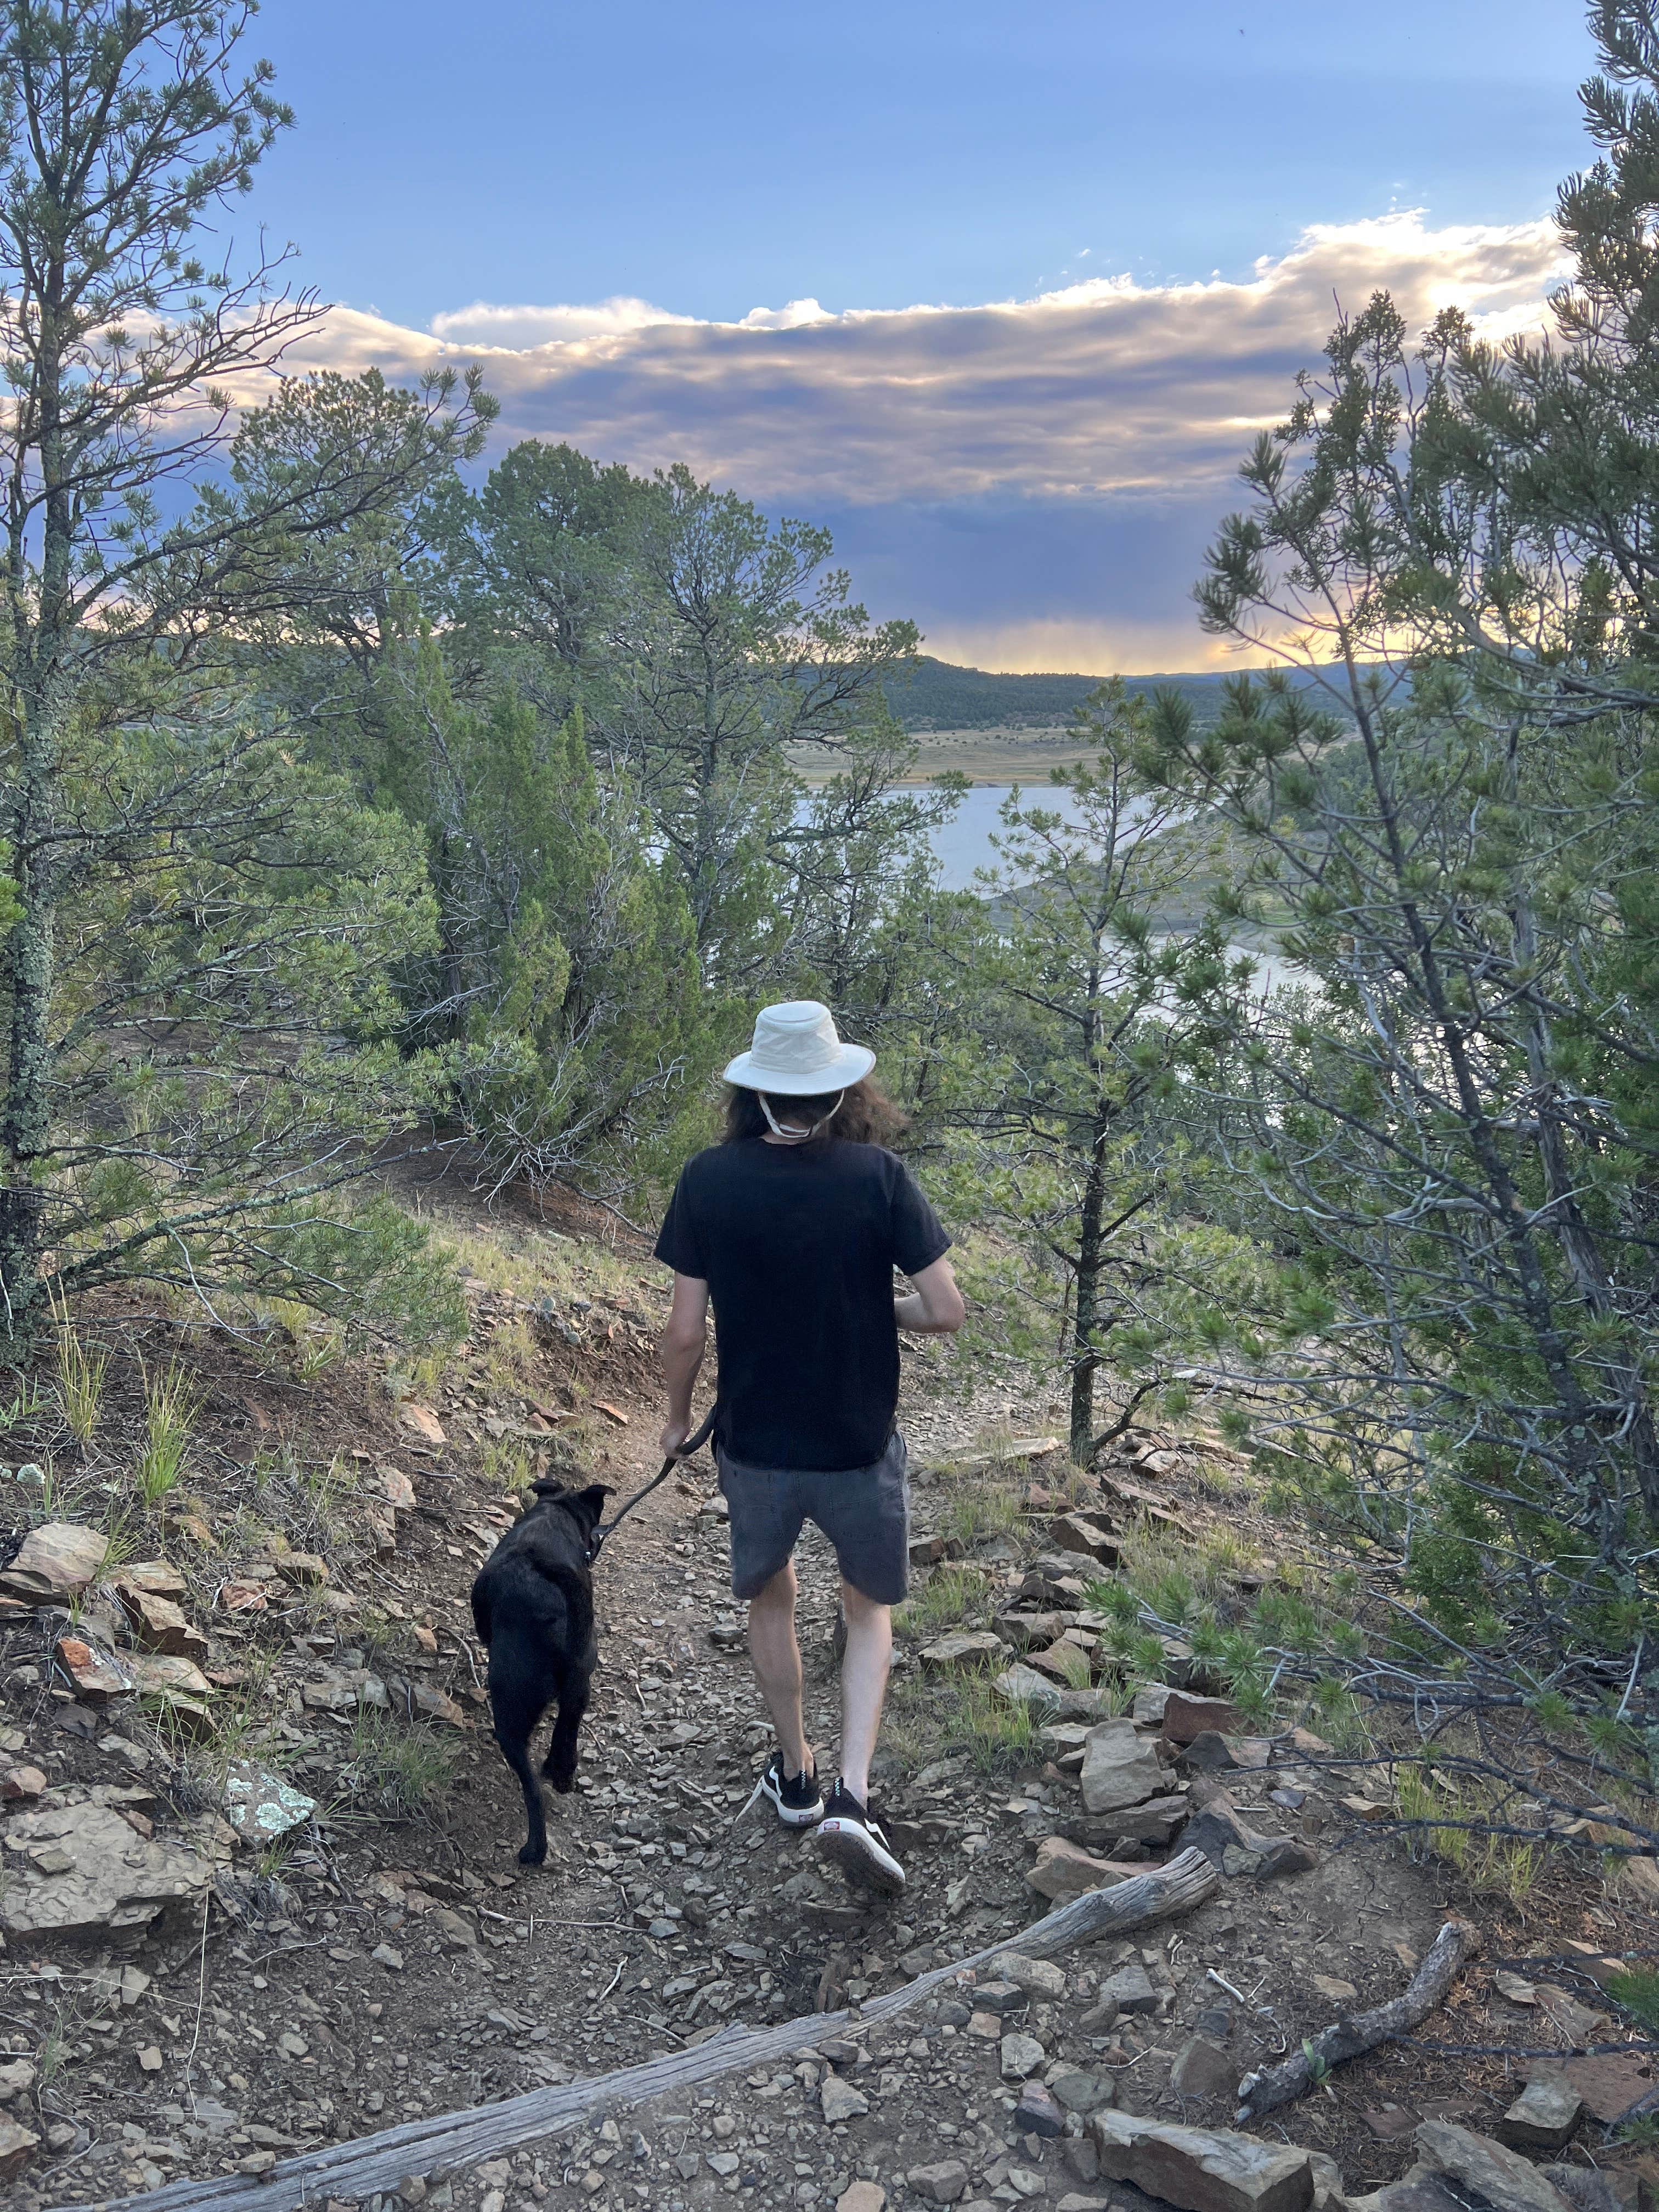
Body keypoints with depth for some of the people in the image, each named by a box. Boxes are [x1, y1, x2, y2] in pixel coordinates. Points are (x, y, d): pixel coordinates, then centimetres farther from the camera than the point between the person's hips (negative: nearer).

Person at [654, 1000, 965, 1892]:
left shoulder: (708, 1180, -13)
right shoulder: (878, 1175, -15)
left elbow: (686, 1329, -10)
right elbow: (947, 1309, -15)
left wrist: (677, 1417, 8)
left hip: (754, 1446, 1)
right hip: (859, 1446, -1)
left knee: (769, 1598, 27)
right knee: (869, 1610, 21)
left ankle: (797, 1776, 40)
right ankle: (851, 1797, 6)